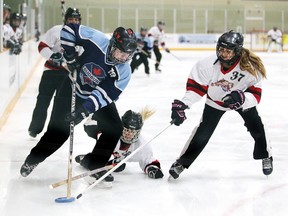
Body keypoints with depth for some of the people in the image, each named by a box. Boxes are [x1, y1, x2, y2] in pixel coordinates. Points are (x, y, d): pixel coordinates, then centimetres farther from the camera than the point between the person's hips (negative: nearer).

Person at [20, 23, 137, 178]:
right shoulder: (97, 40, -30)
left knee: (114, 128, -10)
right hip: (74, 87, -2)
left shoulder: (124, 72, -25)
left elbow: (104, 94, -30)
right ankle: (33, 159, 14)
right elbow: (69, 30, -19)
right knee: (59, 128, -6)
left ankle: (97, 165, 6)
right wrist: (70, 56, -21)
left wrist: (85, 110, -41)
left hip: (99, 96, 3)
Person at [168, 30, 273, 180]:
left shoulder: (250, 67, -33)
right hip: (215, 100, 0)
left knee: (256, 127, -4)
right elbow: (195, 85, -20)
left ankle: (265, 156, 24)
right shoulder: (208, 64, -32)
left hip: (242, 98, 1)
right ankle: (182, 162, 2)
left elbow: (255, 95, -26)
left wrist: (242, 98, -46)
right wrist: (182, 104, -29)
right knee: (203, 132, -8)